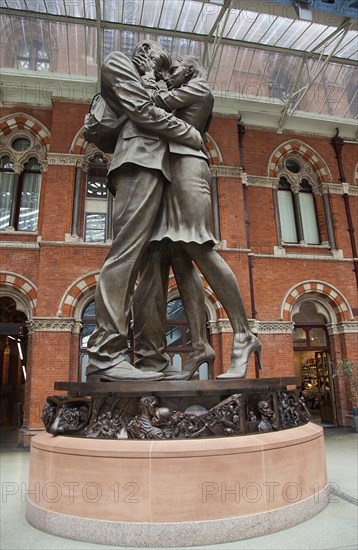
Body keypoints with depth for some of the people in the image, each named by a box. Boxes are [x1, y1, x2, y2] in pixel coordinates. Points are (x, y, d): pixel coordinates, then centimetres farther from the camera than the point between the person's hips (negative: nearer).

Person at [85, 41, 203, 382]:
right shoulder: (118, 61, 15)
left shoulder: (147, 85, 40)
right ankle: (105, 357, -23)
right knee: (125, 255, -20)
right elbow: (142, 111, -1)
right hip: (141, 162, -9)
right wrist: (192, 135, 4)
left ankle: (106, 355, -6)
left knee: (129, 258, -4)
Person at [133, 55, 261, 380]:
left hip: (186, 167, -8)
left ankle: (244, 336, -20)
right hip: (171, 174, 8)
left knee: (200, 251, -21)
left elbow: (159, 101, 4)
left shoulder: (199, 87, 14)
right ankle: (200, 345, -14)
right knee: (177, 259, -8)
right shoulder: (182, 104, 37)